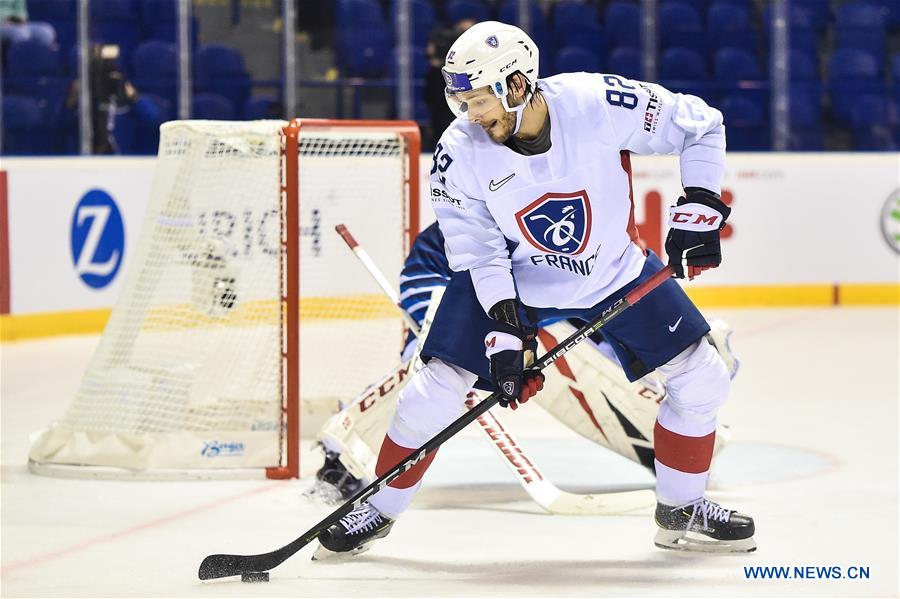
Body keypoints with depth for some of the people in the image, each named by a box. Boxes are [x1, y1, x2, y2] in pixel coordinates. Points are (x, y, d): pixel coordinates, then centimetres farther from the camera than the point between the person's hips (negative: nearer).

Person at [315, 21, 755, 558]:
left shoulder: (599, 104, -27)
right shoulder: (460, 152, -23)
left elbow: (701, 125, -14)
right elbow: (478, 253, -16)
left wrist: (699, 207, -20)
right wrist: (504, 333, -25)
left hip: (616, 269, 1)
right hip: (511, 277, -1)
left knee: (701, 377, -3)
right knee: (439, 385, -11)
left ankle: (681, 510, 16)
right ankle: (380, 510, 9)